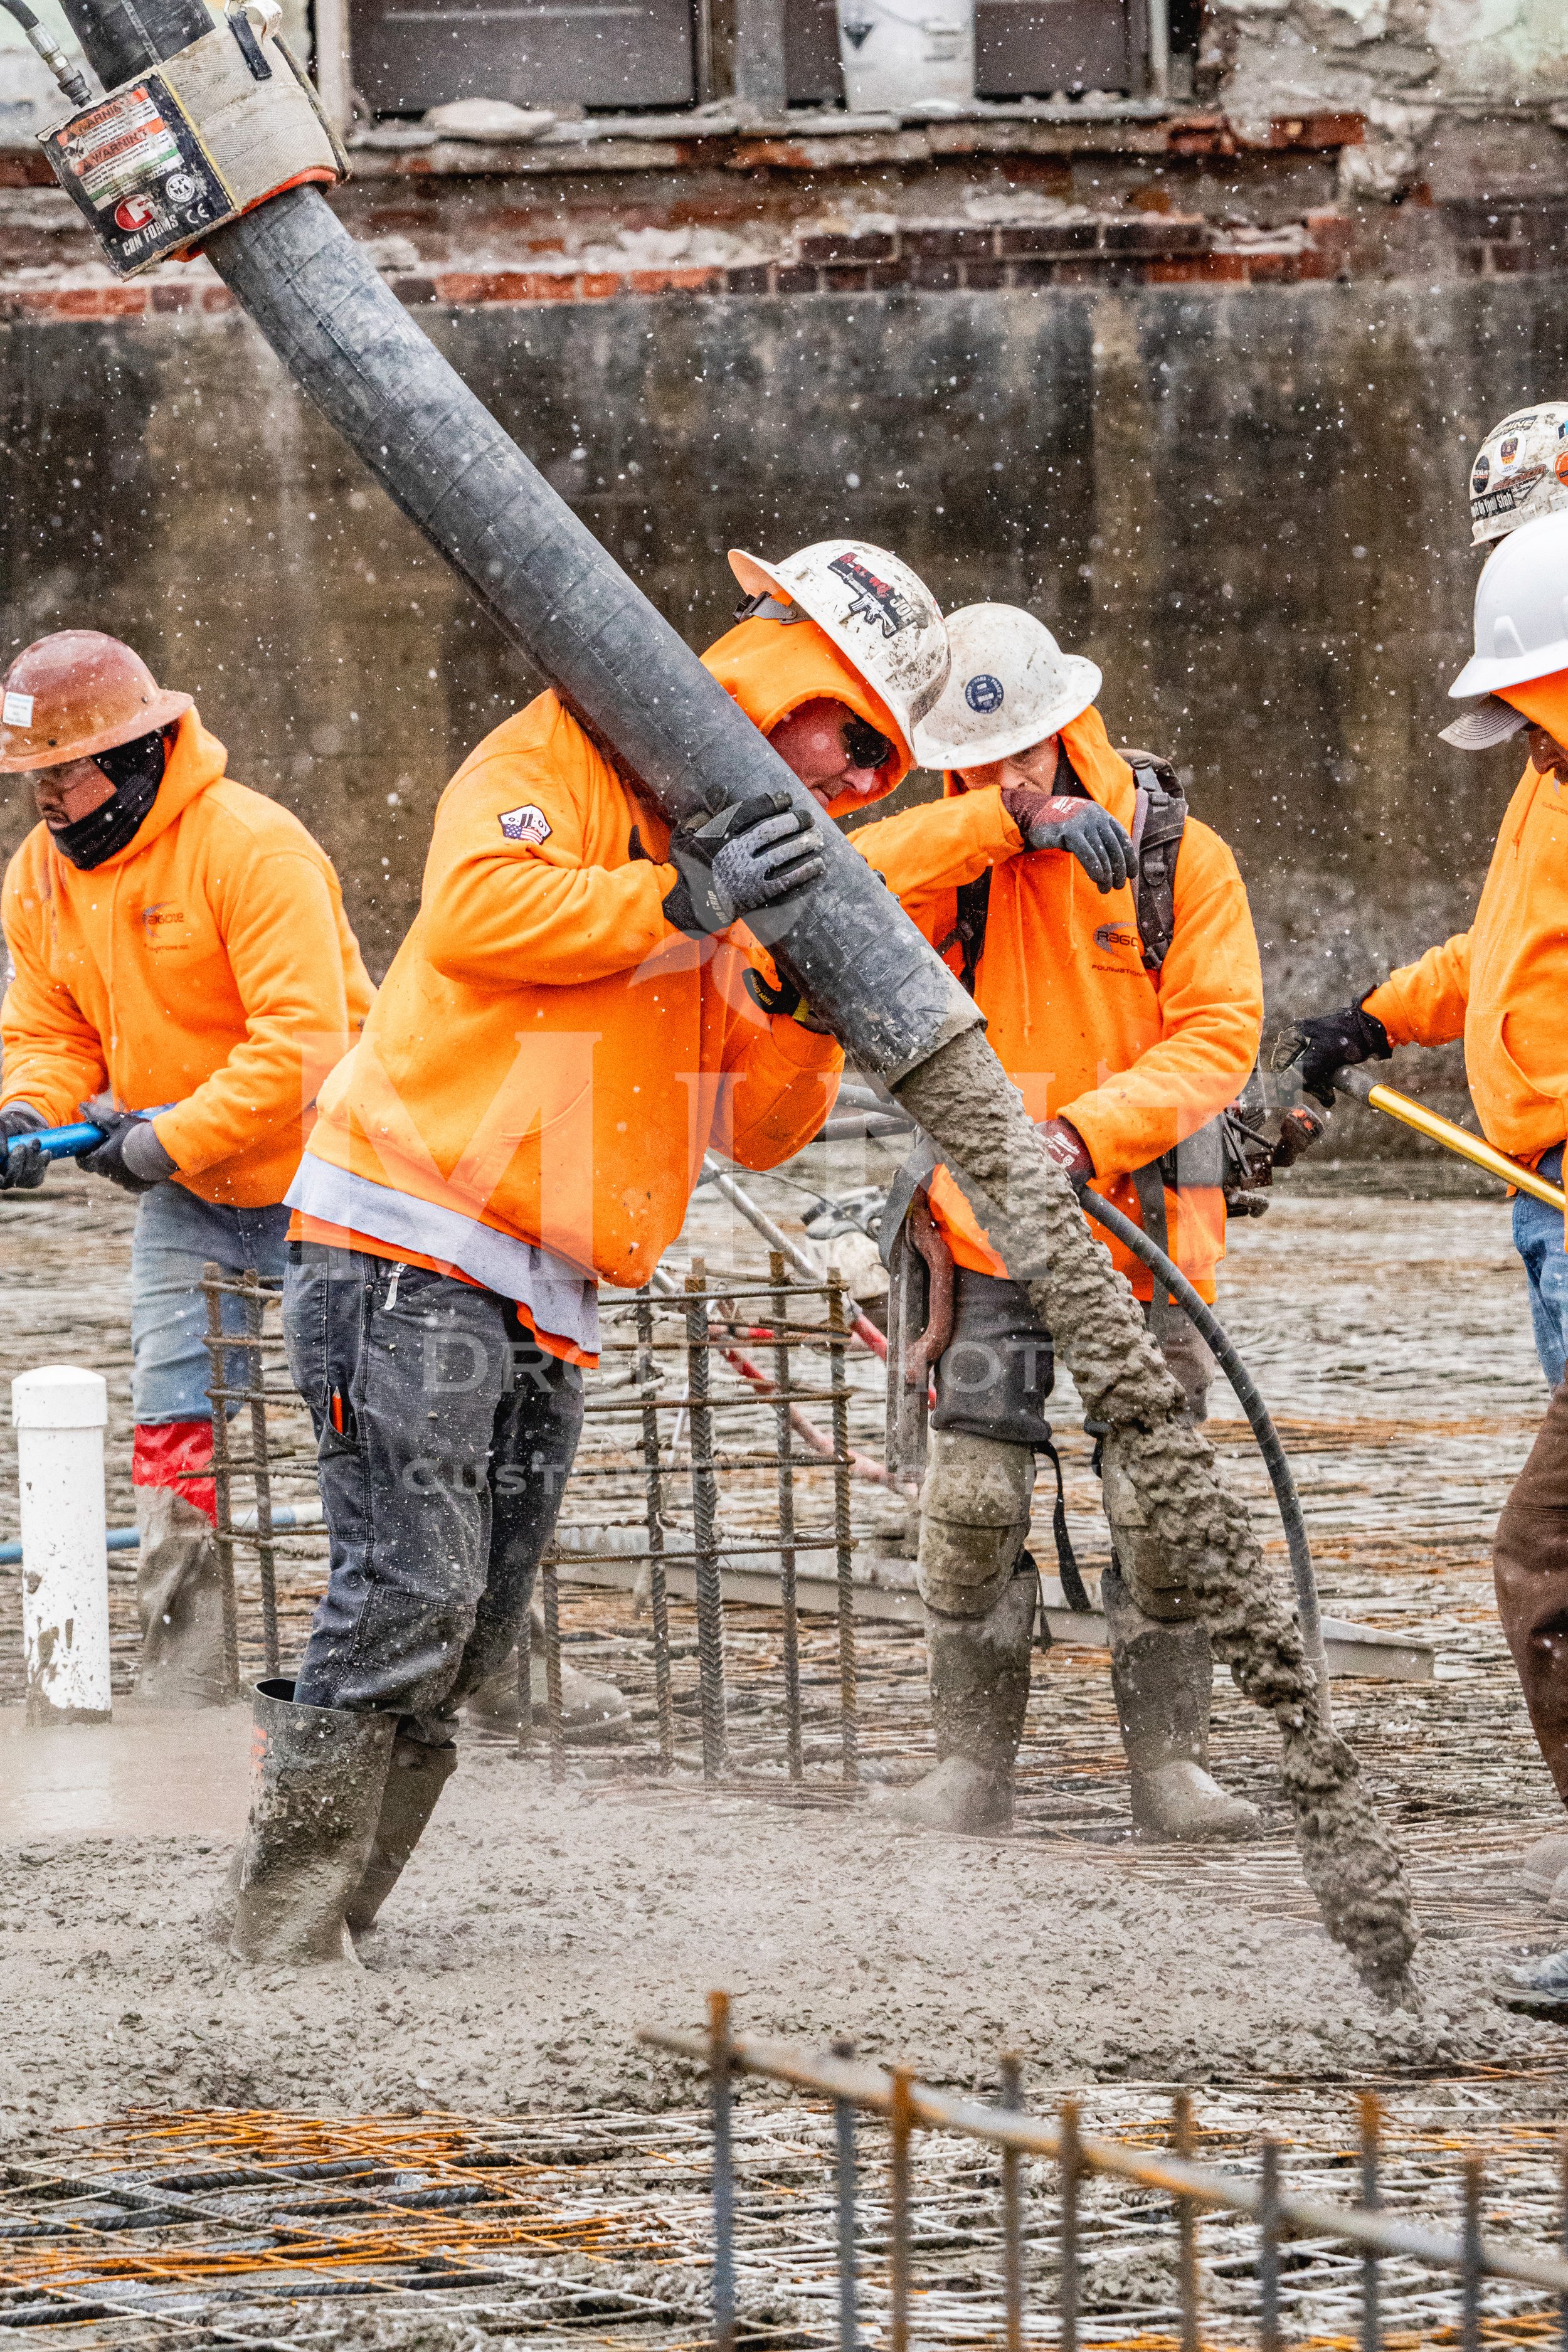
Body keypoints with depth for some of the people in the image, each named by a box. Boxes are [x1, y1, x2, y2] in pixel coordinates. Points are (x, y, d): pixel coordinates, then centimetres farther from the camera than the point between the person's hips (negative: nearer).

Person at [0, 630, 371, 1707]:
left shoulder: (252, 847, -24)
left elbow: (301, 1043, -29)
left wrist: (168, 1140, -28)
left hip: (316, 1181, -6)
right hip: (185, 1205, 6)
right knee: (175, 1436, -2)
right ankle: (182, 1687, 0)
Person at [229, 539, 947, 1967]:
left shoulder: (741, 859, 23)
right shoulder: (568, 755, 1)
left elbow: (757, 1130, 18)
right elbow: (476, 910, -19)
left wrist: (809, 995, 0)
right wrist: (681, 902, -19)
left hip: (546, 1309, 9)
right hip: (411, 1249, -9)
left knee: (471, 1635, 3)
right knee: (411, 1591, -17)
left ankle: (326, 1933, 7)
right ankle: (287, 1927, -13)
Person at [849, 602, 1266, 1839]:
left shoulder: (1181, 857, -2)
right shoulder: (957, 859, 3)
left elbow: (1219, 1036, -9)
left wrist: (1089, 1131, -24)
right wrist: (1008, 820, -24)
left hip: (1140, 1233, -1)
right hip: (991, 1238, 1)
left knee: (1161, 1509, -3)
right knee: (971, 1509, -5)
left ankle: (1170, 1765, 6)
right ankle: (974, 1767, 4)